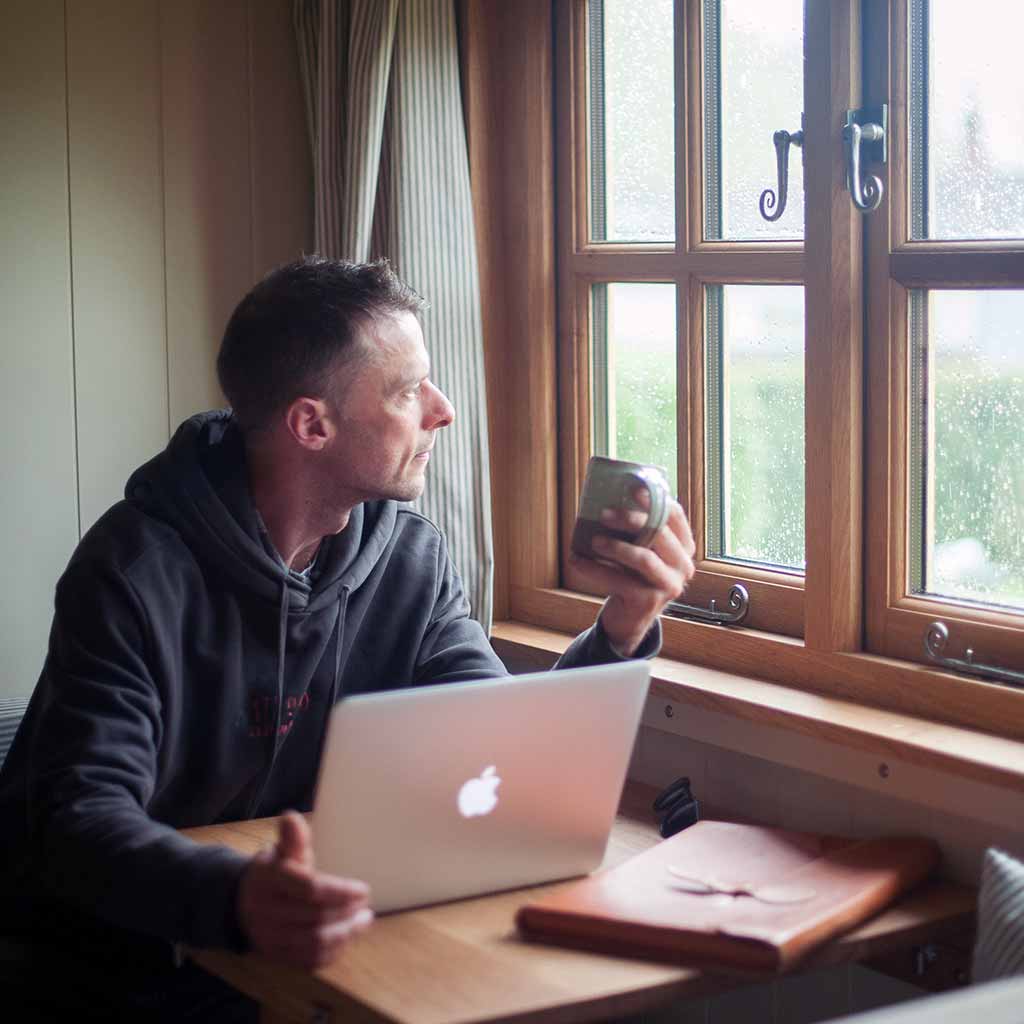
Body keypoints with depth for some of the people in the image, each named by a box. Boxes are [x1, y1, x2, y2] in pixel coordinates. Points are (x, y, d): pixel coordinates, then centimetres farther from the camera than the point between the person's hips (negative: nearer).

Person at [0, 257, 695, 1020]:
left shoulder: (411, 559, -1)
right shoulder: (137, 570, -19)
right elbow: (82, 819, -26)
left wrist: (622, 630, -20)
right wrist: (236, 897, -47)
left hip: (297, 952, 4)